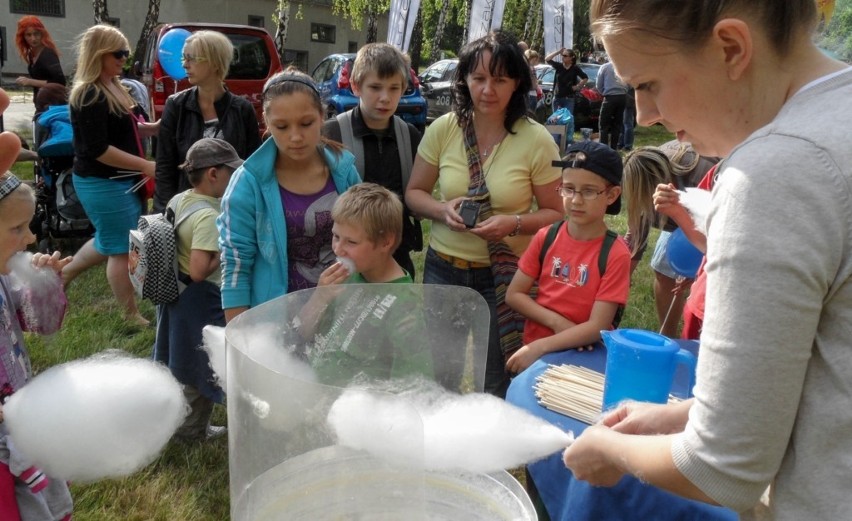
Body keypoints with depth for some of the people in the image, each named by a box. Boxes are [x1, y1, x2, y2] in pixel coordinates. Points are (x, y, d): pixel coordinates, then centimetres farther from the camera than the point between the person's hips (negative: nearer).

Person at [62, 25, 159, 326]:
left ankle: (63, 274, 43)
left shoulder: (112, 88, 9)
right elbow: (98, 149, -25)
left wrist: (157, 127, 3)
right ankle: (132, 316, 16)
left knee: (109, 241, 25)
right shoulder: (89, 96, -20)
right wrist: (145, 166, -24)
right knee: (122, 250, 2)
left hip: (119, 181, 10)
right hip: (103, 184, -10)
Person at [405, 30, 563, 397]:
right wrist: (443, 210, -16)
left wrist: (514, 223, -21)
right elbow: (414, 193, 5)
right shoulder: (443, 129, -4)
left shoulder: (536, 140, -9)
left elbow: (555, 213, -3)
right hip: (443, 270, 2)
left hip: (504, 276, -2)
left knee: (494, 387, 11)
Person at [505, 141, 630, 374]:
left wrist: (539, 347, -21)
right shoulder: (545, 237, -1)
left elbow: (597, 326, -14)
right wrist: (558, 323, -12)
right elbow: (514, 294, 0)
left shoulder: (615, 254, -12)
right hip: (533, 350, 3)